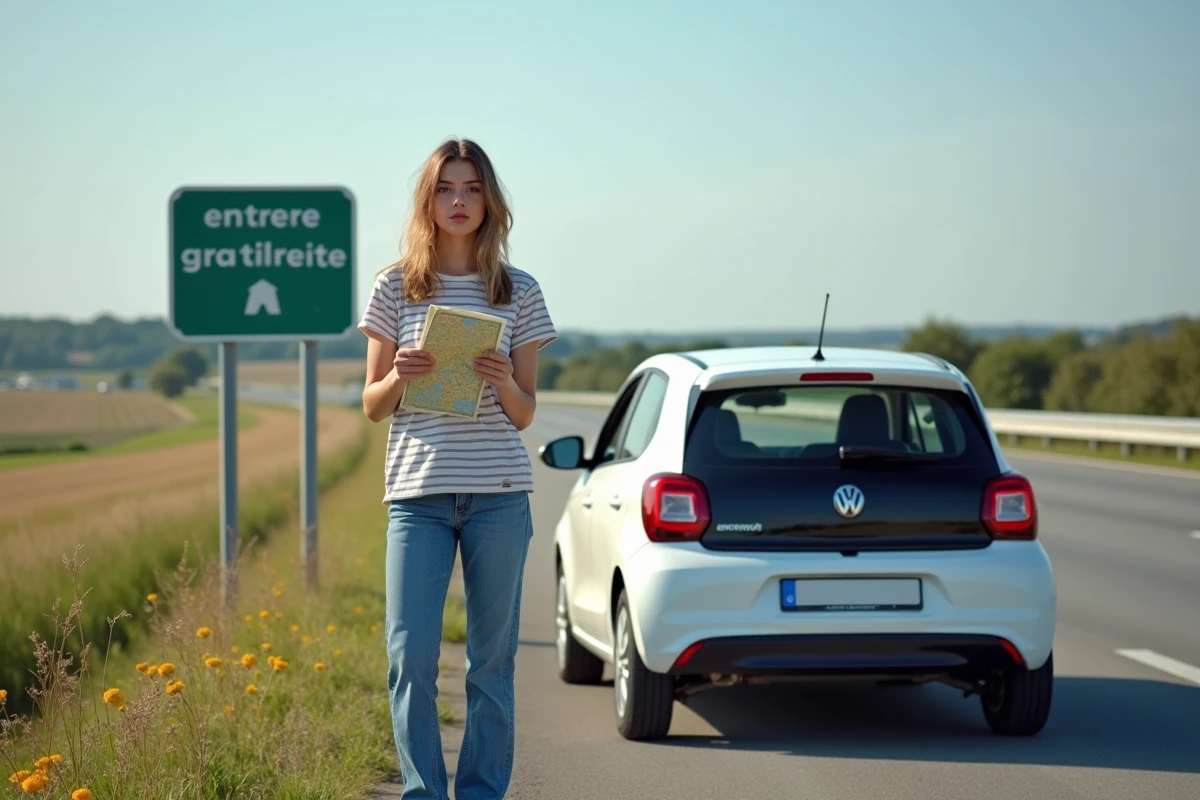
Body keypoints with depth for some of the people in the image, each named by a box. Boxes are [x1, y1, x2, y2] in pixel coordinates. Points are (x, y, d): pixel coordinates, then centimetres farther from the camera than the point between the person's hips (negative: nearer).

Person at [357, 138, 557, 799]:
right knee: (410, 656, -7)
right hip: (417, 493, 0)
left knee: (492, 660, 4)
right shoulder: (395, 287, 6)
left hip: (499, 493, 0)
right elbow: (372, 406, 9)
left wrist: (503, 382, -13)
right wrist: (399, 377, -13)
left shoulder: (518, 292, 7)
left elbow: (524, 415, 8)